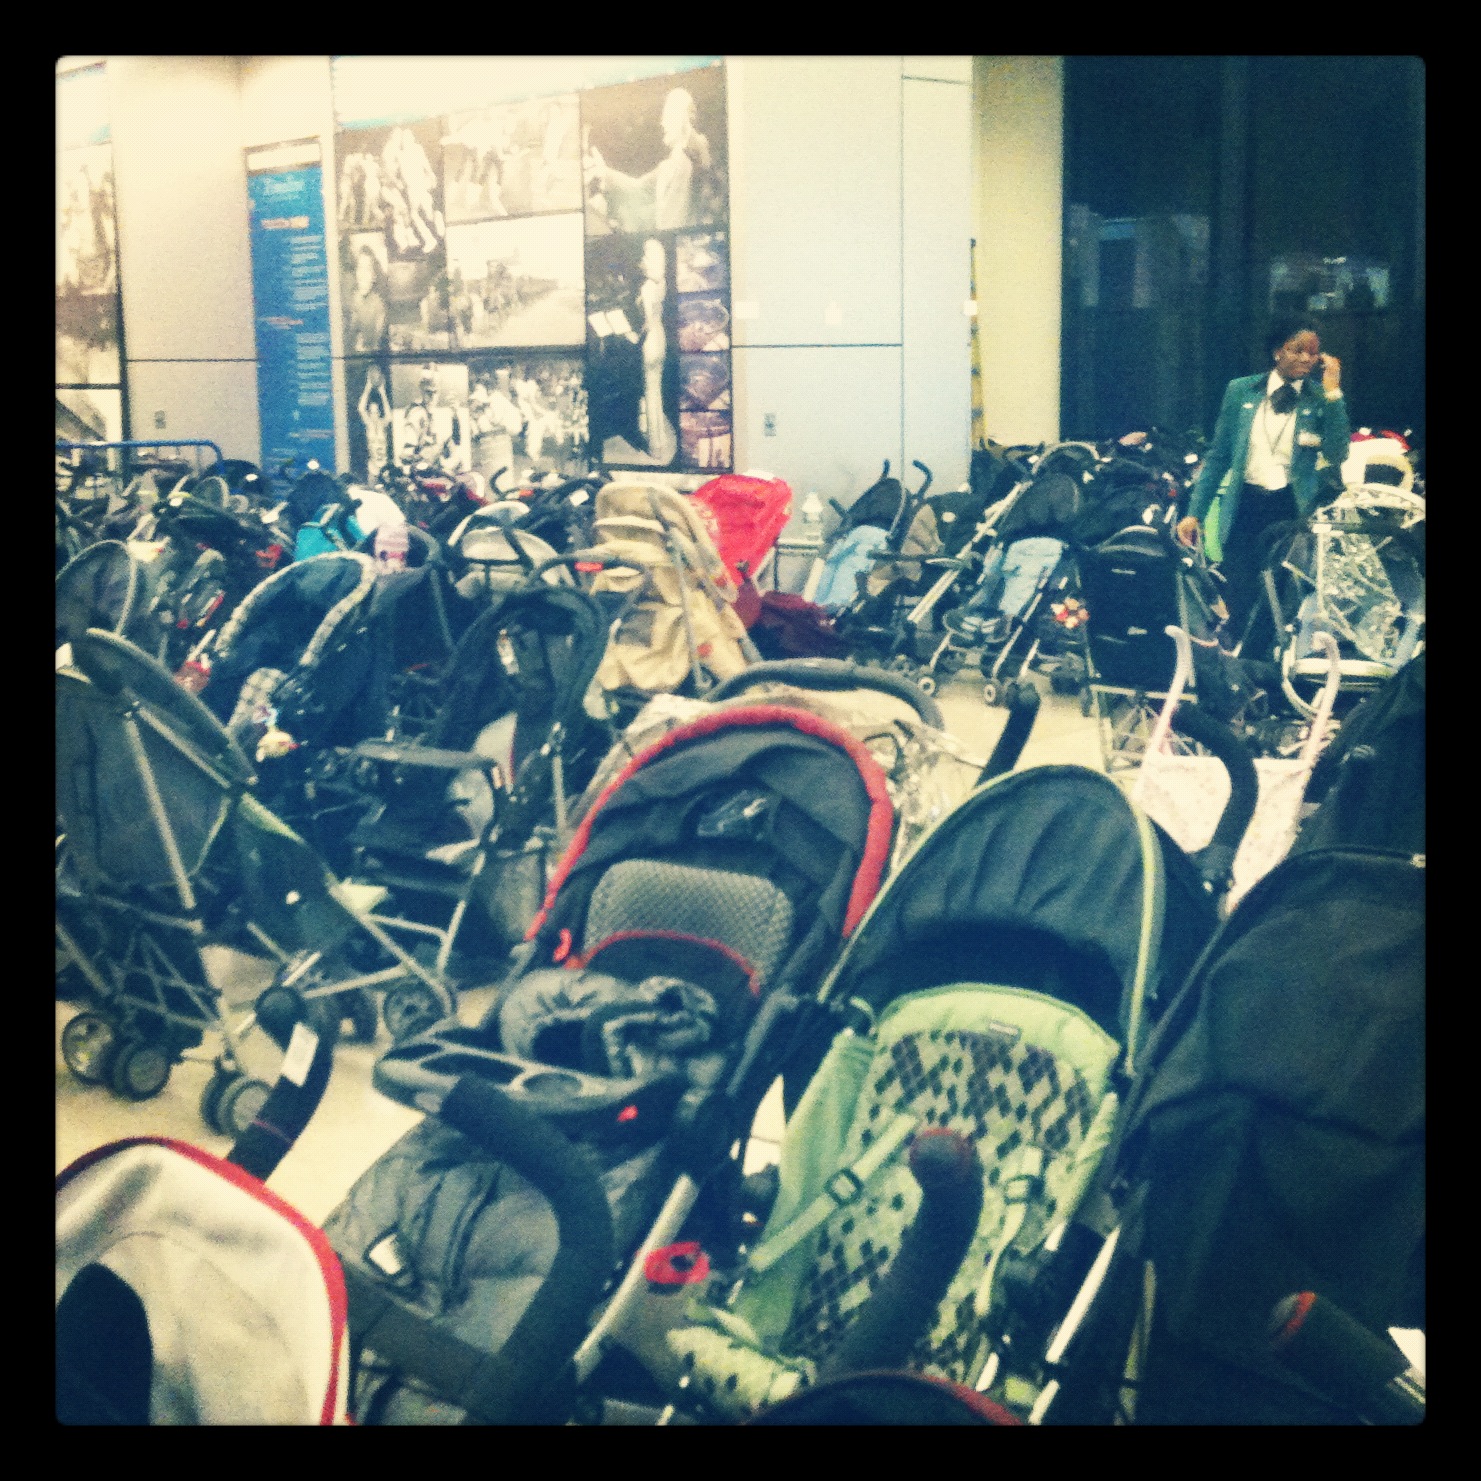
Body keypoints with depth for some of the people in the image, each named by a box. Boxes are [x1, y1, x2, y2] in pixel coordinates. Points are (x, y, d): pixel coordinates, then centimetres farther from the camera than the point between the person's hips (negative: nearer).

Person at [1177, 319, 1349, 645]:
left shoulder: (1320, 399, 0)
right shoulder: (1241, 390, 2)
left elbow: (1336, 455, -14)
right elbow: (1218, 456, 6)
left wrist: (1332, 392, -16)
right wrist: (1194, 513, 1)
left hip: (1294, 509, -1)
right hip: (1246, 505, 1)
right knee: (1239, 606, 4)